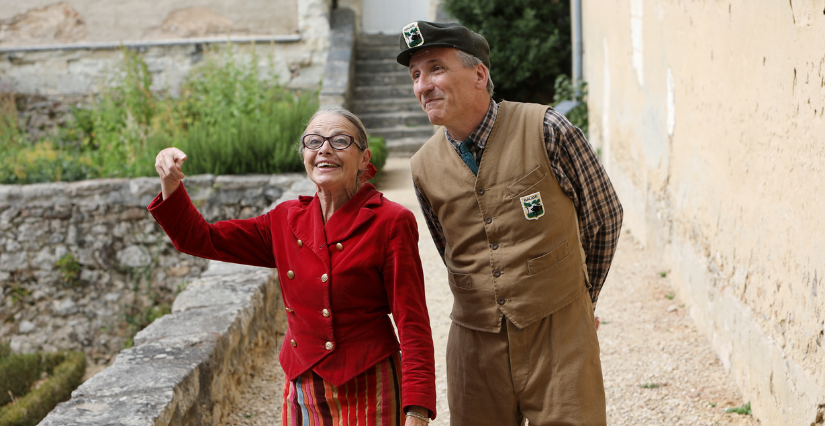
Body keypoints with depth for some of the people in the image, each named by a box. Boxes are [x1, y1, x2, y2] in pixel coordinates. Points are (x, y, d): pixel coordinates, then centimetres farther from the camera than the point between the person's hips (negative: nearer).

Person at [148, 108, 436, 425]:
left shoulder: (390, 223, -8)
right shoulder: (286, 221, 6)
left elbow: (413, 324, -12)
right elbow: (199, 239, 10)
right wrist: (170, 183, -7)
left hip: (365, 394, -4)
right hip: (303, 392, 4)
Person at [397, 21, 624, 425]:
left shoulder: (546, 130, -10)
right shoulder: (424, 167, 1)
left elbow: (604, 216, 3)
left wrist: (581, 298, 12)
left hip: (558, 334, -3)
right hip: (475, 342, 3)